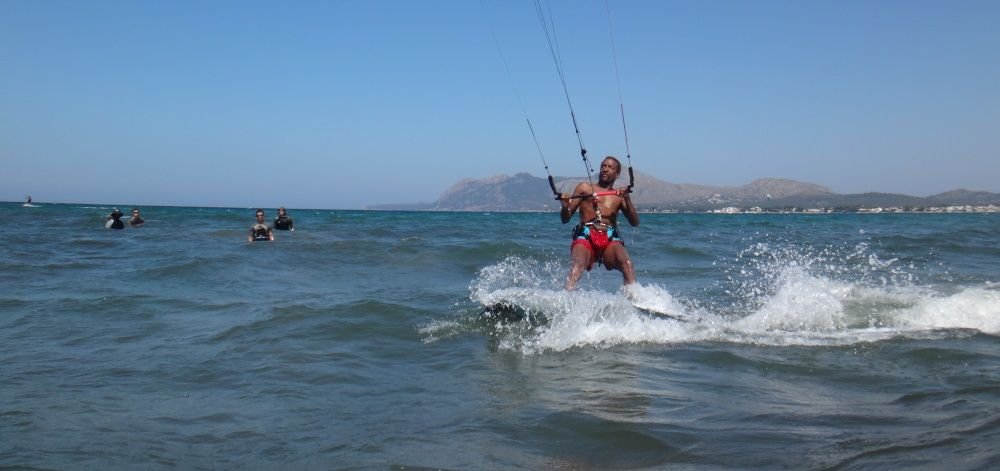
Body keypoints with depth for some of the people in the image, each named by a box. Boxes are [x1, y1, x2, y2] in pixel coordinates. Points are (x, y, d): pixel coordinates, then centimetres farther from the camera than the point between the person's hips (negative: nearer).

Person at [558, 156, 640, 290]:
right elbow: (565, 219, 17)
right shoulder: (584, 188, 21)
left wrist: (627, 200, -1)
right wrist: (565, 207, -6)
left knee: (627, 264, -28)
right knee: (576, 268, -31)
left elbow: (635, 222, 13)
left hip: (610, 239, 2)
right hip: (586, 236, -2)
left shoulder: (619, 195, 25)